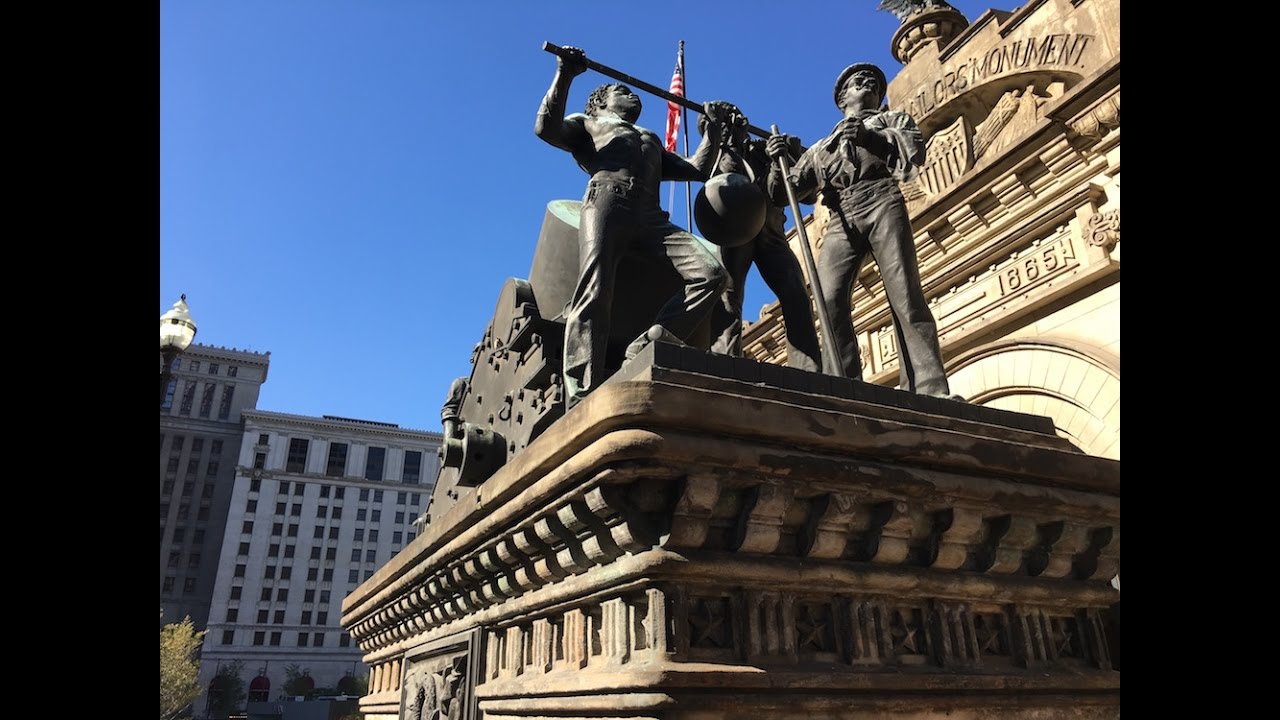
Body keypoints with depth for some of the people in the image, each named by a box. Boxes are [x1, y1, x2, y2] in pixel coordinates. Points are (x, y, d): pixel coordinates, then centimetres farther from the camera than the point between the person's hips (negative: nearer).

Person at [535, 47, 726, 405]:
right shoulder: (587, 124, 32)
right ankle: (581, 402, -35)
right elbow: (546, 128, 12)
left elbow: (697, 171, 37)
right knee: (593, 296, -25)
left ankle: (645, 349, -22)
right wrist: (564, 76, 6)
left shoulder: (652, 140, 45)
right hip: (607, 201, -4)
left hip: (651, 217, 4)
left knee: (710, 272, -20)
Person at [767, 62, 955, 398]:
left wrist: (871, 136, -6)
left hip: (882, 204, -1)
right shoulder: (821, 148, 33)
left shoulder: (893, 119, 30)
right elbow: (787, 190, 22)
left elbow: (916, 150, 8)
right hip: (841, 219, 2)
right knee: (830, 300, -22)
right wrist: (778, 161, 2)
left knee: (905, 295, -17)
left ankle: (930, 390, -25)